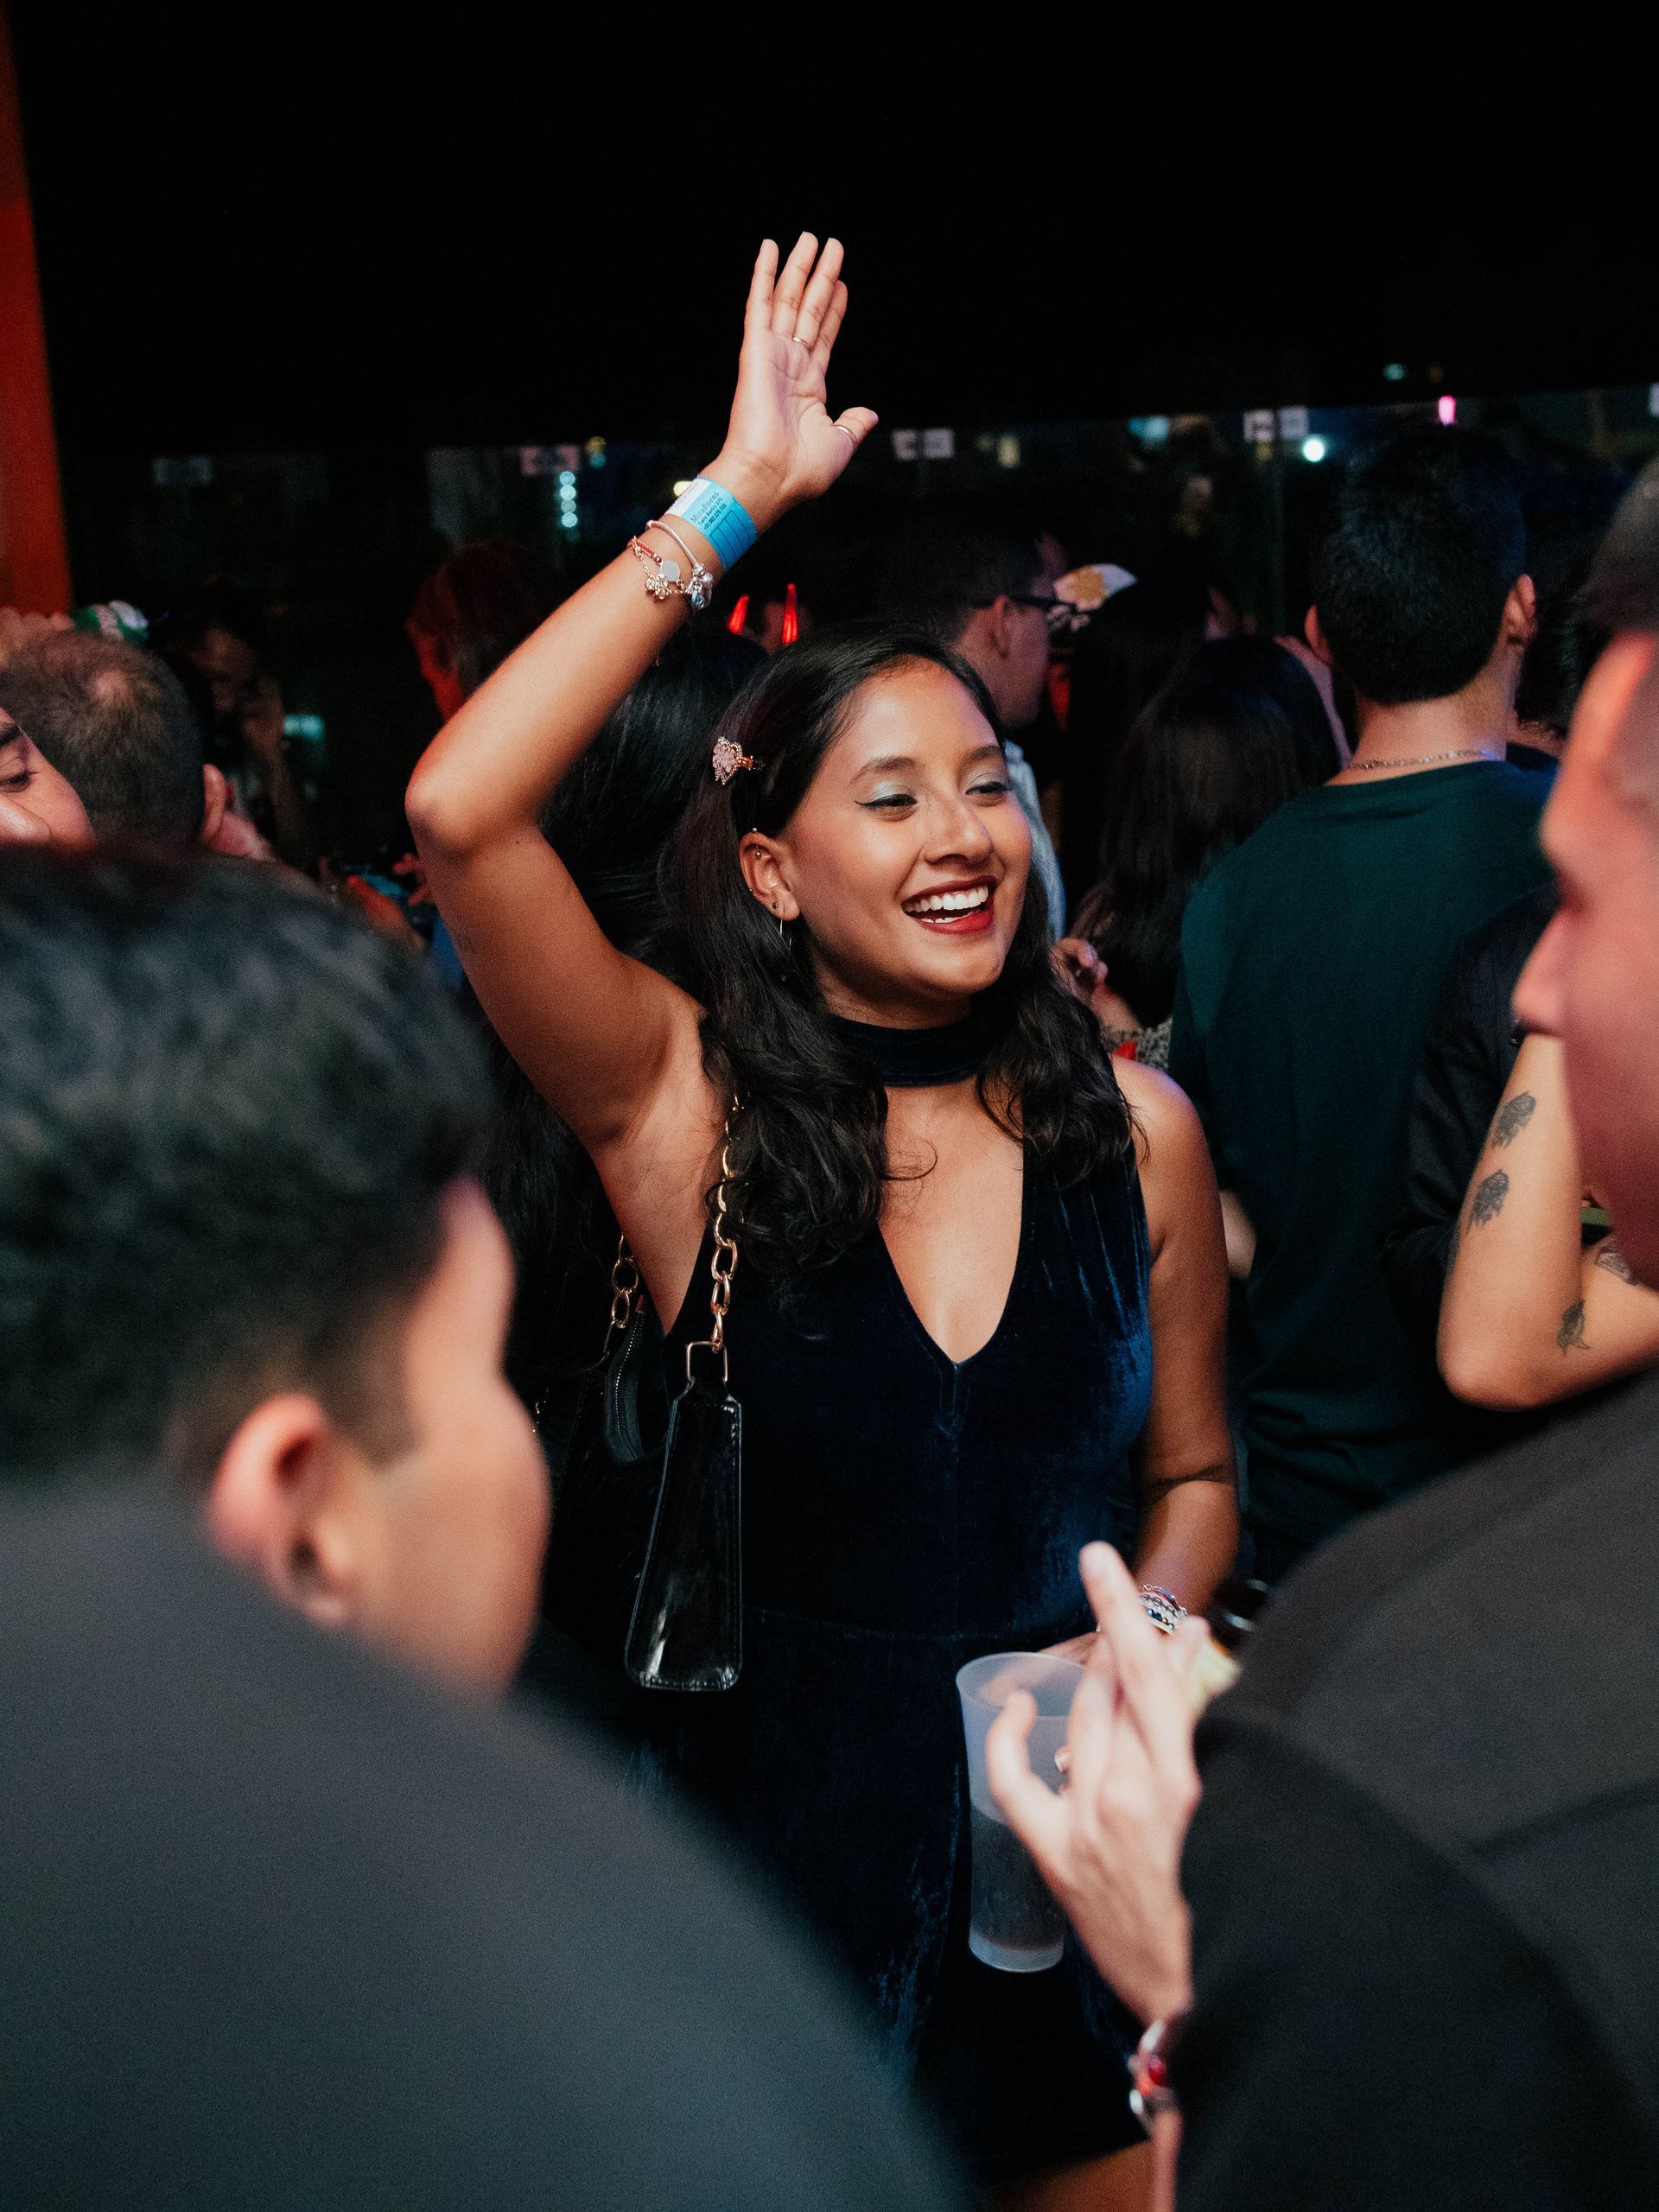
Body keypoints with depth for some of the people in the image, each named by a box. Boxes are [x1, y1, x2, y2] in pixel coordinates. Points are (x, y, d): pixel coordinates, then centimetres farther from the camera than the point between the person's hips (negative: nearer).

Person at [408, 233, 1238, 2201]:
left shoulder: (1135, 1130, -5)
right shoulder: (691, 1109, -13)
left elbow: (1188, 1473, 7)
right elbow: (460, 814, -28)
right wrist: (735, 499, -24)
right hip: (776, 1819, -2)